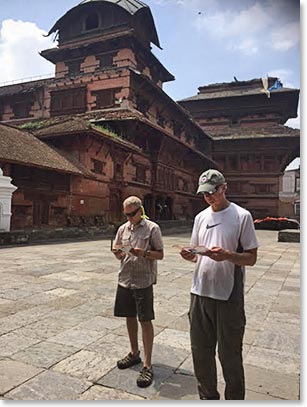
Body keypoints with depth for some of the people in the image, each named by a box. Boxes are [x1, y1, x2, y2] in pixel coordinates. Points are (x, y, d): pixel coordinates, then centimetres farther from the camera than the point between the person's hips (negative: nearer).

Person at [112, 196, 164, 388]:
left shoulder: (152, 228, -7)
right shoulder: (123, 229, 8)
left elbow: (160, 254, -6)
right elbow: (119, 256, 14)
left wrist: (144, 253, -23)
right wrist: (118, 253, -9)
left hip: (144, 281, -5)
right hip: (125, 279, 6)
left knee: (145, 320, -1)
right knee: (130, 317, 16)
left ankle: (147, 365, 10)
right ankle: (134, 354, 35)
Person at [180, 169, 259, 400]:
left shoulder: (242, 216, -6)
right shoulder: (201, 217, 9)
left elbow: (251, 258, -7)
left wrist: (227, 255, -25)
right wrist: (190, 255, -7)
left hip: (229, 296, -5)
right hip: (200, 292, 5)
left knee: (230, 355, 10)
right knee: (201, 351, 16)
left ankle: (235, 398, 33)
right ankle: (208, 396, 38)